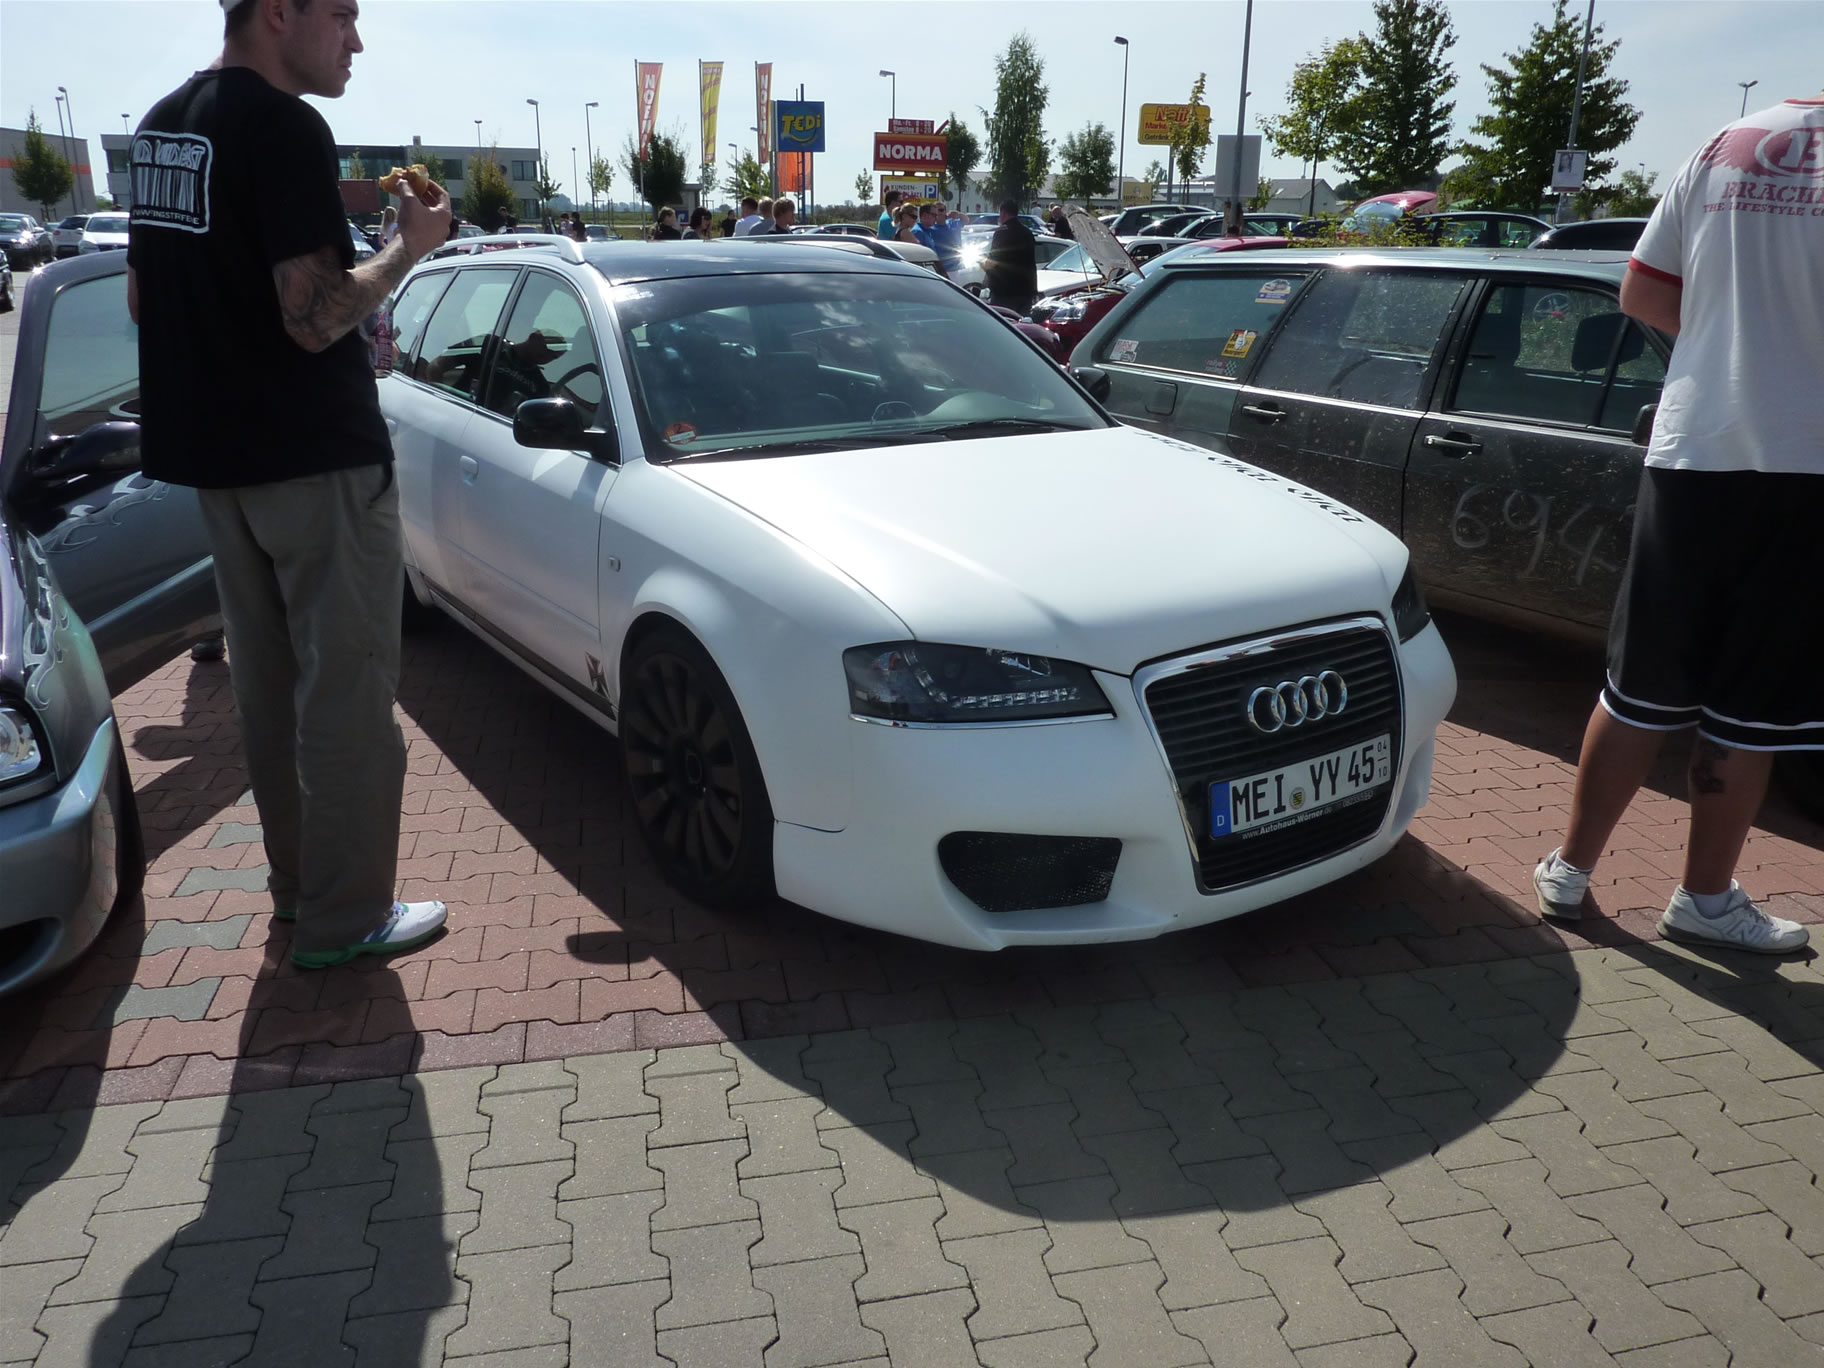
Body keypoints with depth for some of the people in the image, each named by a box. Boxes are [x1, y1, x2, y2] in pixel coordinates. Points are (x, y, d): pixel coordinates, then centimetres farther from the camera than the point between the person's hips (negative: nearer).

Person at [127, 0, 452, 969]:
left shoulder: (162, 124, 13)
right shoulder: (285, 128, -16)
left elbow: (140, 299, 17)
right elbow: (317, 317, -22)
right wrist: (410, 245, -9)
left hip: (212, 454, 9)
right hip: (315, 456, -9)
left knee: (269, 683, 16)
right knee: (346, 688, -1)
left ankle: (296, 883, 27)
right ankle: (343, 918, 6)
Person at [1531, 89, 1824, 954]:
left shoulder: (1727, 146, 6)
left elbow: (1642, 293, 9)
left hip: (1692, 452, 4)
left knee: (1643, 687, 13)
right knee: (1748, 708, 8)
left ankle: (1570, 870, 19)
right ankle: (1706, 898, 19)